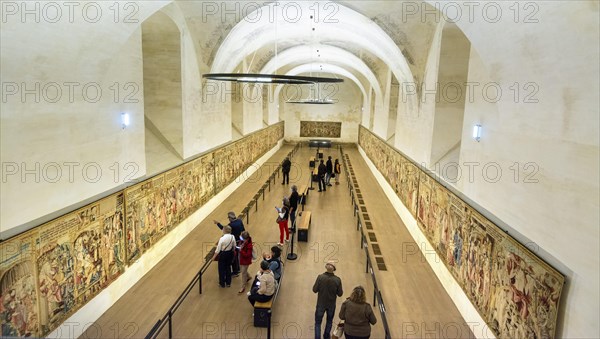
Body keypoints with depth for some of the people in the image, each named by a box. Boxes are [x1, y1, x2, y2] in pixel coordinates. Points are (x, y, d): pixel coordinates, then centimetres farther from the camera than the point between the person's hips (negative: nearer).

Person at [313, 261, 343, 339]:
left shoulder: (320, 277, -23)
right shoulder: (337, 280, -20)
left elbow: (314, 290, -14)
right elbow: (340, 294, -11)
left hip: (321, 304, -2)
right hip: (331, 304, 2)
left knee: (318, 322, 15)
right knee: (329, 321, 27)